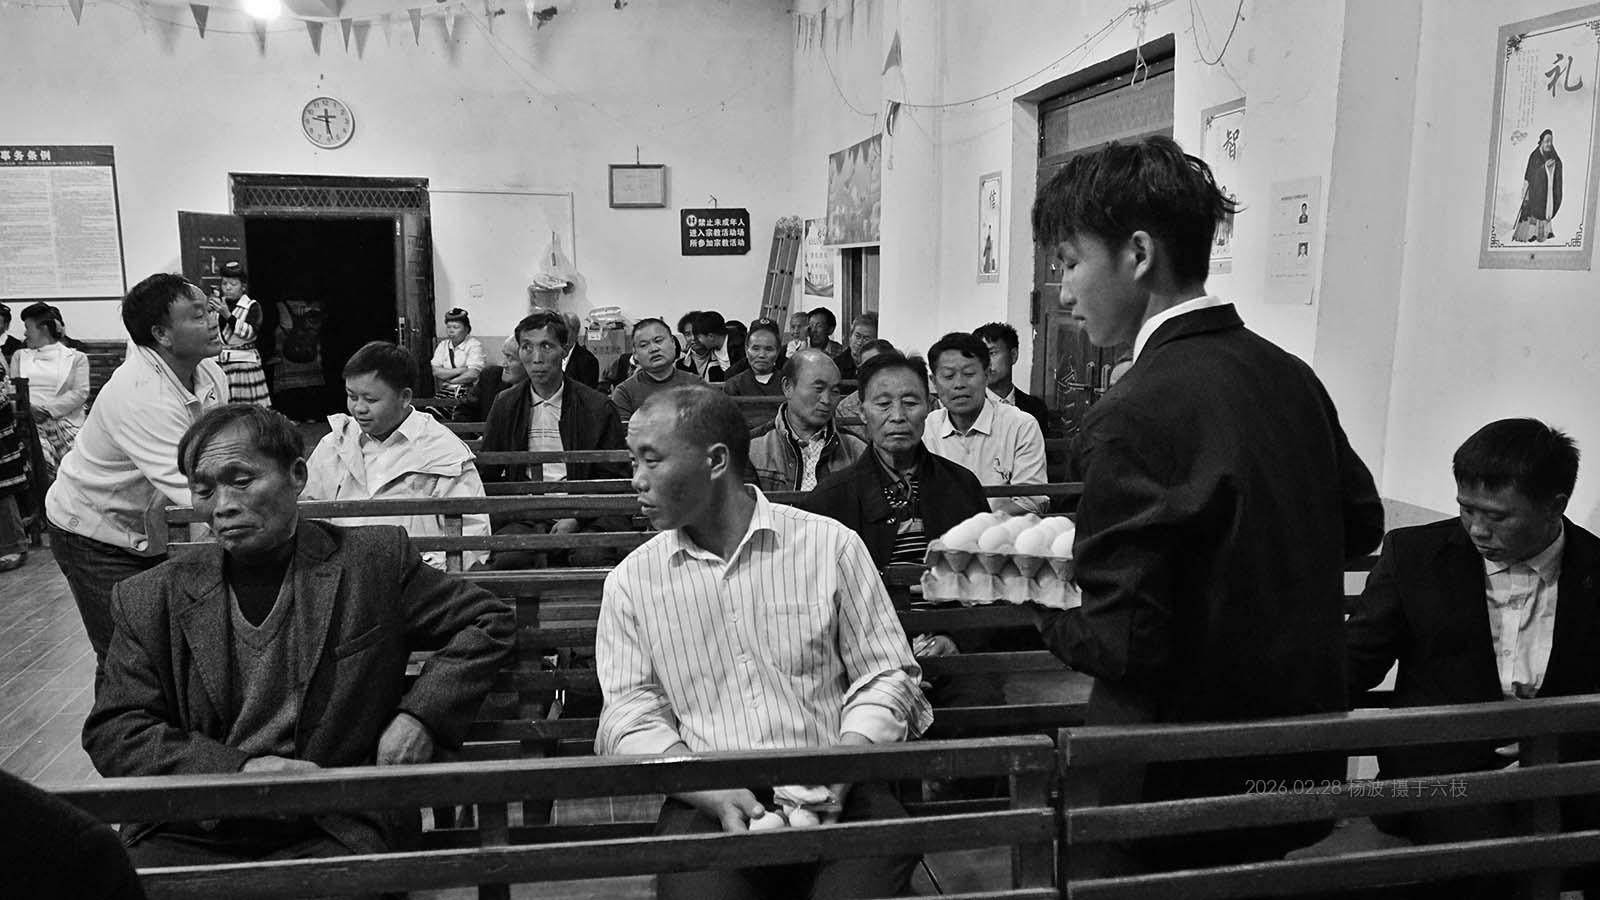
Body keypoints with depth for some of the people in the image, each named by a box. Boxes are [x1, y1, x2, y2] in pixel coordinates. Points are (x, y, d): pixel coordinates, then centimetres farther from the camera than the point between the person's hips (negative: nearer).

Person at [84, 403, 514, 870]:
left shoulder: (375, 561, 2)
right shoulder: (151, 600, 7)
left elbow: (489, 621, 7)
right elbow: (112, 731, 5)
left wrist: (420, 716, -7)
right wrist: (237, 769, -11)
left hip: (332, 830, -2)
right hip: (193, 836, 2)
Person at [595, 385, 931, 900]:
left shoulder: (830, 545, 4)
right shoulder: (631, 581, 9)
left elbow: (885, 675, 5)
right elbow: (631, 714, 3)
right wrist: (716, 793, -14)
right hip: (707, 799, 0)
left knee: (883, 848, -28)